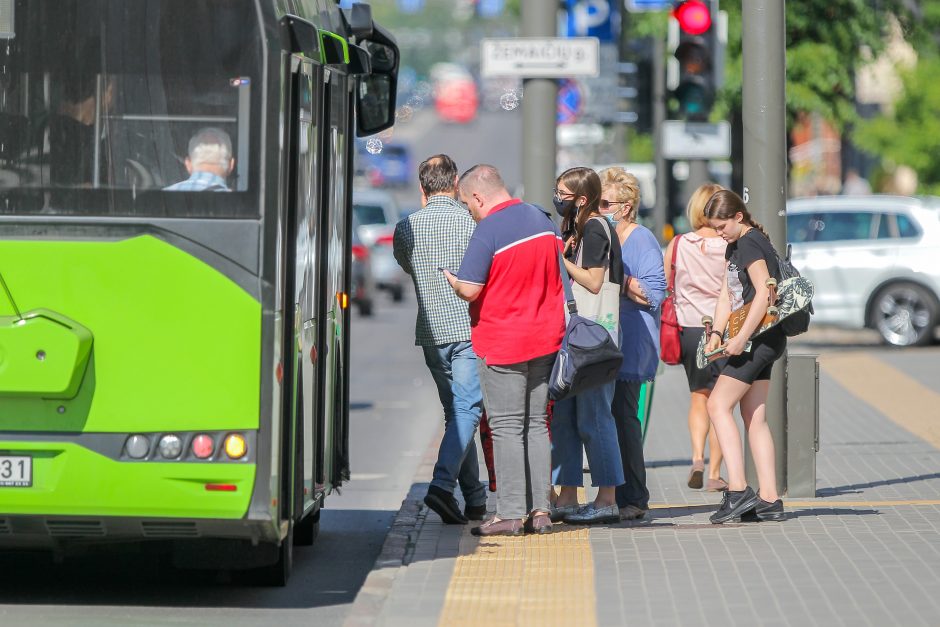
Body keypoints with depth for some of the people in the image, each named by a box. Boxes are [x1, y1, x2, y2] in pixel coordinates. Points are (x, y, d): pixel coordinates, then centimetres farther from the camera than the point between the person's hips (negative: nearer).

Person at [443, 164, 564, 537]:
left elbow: (469, 290, -19)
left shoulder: (487, 231, -17)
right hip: (545, 338, 7)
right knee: (536, 424, 11)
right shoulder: (543, 221, 7)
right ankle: (540, 510, 10)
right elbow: (562, 274, 17)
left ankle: (511, 514, -2)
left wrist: (451, 280, 2)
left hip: (501, 344, -7)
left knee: (507, 428, -2)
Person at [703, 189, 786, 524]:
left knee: (718, 405, -12)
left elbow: (763, 294, -22)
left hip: (761, 337, -10)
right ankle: (769, 500, 6)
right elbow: (726, 296, 17)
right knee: (754, 417, 7)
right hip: (757, 343, 10)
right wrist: (717, 332, 2)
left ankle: (738, 490, -17)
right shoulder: (734, 247, 18)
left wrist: (741, 338, -23)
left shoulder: (751, 244, -13)